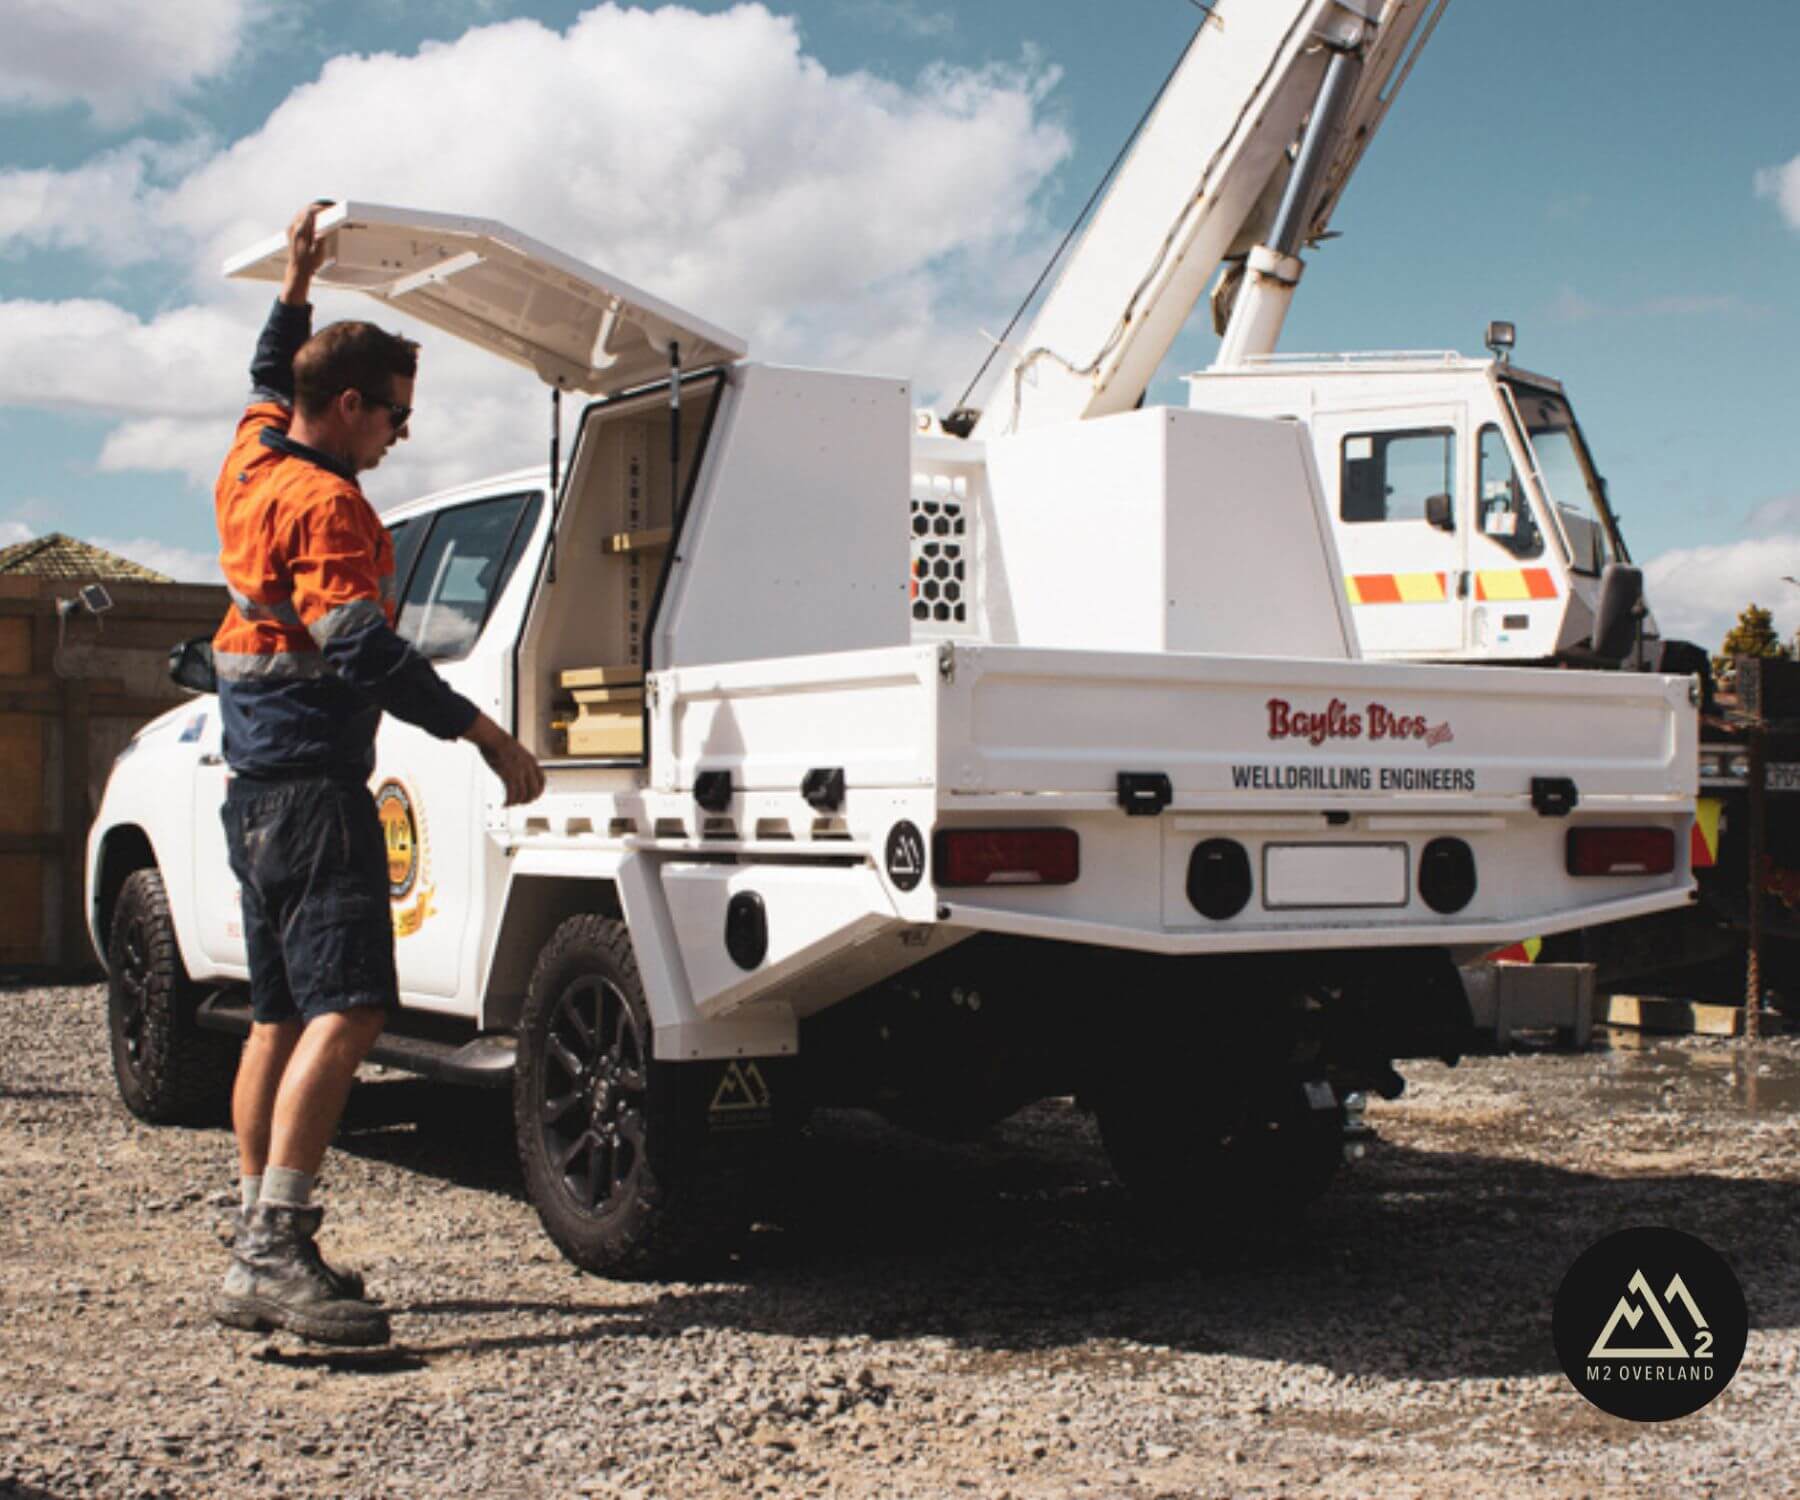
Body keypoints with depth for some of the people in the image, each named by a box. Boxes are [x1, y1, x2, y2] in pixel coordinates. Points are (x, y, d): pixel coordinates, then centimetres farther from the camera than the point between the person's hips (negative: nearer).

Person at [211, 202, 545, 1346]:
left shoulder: (253, 465, 14)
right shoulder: (326, 503, -13)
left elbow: (270, 379, 37)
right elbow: (365, 652, -23)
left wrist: (298, 283, 37)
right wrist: (488, 737, -22)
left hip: (262, 785, 10)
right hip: (313, 786, -10)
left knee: (281, 1017, 13)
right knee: (345, 1009, -17)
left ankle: (261, 1243, 18)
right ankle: (273, 1252, -24)